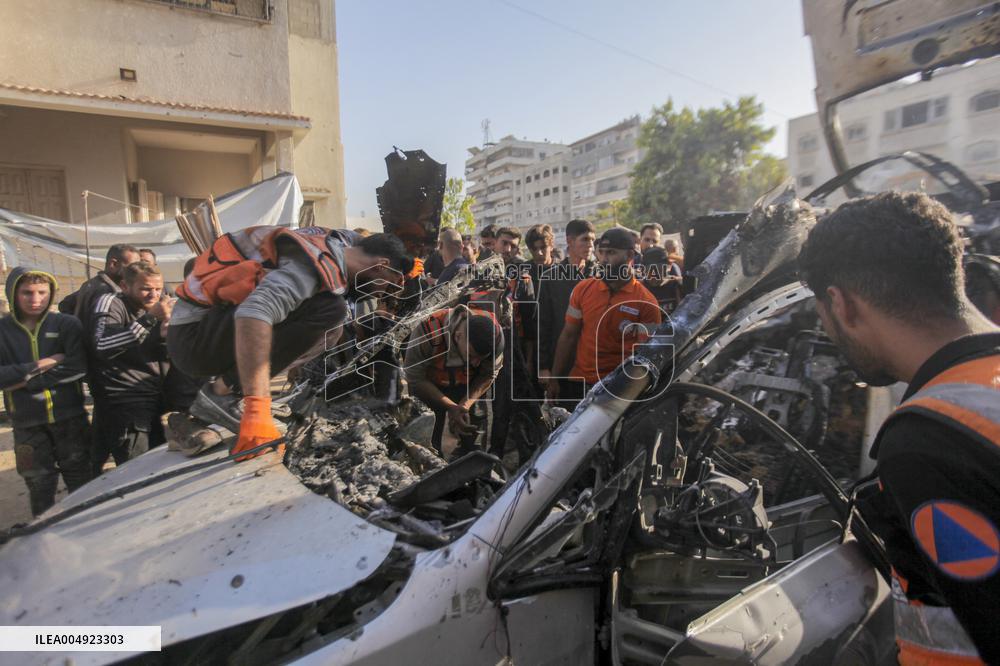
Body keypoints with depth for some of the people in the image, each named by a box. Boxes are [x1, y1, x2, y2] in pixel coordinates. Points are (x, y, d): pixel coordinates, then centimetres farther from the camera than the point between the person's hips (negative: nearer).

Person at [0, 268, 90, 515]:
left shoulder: (67, 324, -1)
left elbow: (78, 367, -13)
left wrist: (26, 379, -13)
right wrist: (37, 366, -15)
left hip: (70, 418, 0)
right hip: (27, 424, 1)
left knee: (82, 484, 10)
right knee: (40, 487, 10)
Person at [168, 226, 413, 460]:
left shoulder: (340, 241, 6)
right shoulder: (319, 266, -23)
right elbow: (254, 312, -40)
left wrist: (404, 265, 22)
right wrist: (257, 408, -46)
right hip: (194, 336, -9)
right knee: (329, 310, -24)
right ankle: (221, 393, -14)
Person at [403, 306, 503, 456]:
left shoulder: (495, 335, -28)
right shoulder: (428, 333, -38)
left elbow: (489, 375, -11)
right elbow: (415, 379, -24)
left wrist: (465, 405, -23)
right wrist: (451, 407, -28)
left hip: (469, 386, 2)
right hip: (430, 386, -2)